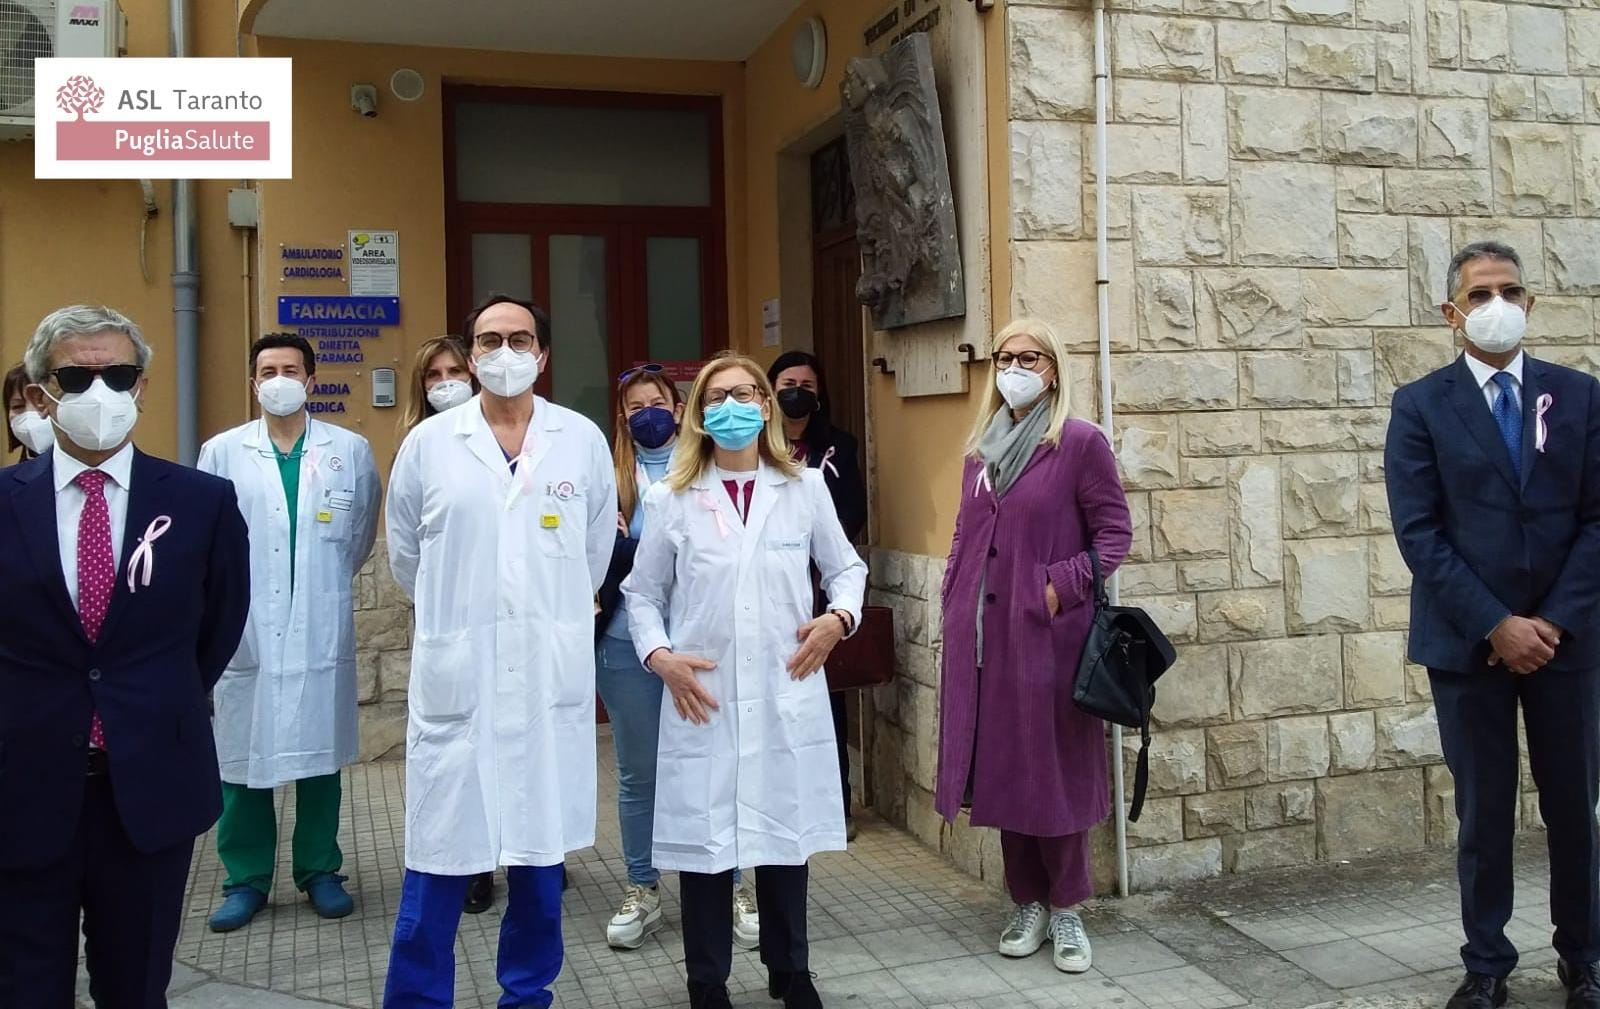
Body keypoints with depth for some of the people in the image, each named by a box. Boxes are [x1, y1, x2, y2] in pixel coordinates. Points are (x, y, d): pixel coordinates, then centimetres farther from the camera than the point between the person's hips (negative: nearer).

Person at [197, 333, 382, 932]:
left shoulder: (351, 451, 3)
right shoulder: (221, 453, 2)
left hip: (322, 632, 0)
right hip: (246, 631, 0)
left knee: (320, 754, 8)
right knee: (243, 758, 4)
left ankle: (320, 871, 22)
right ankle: (246, 878, 18)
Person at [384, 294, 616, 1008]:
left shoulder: (584, 441, 4)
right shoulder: (429, 443, 2)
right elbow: (405, 555, 13)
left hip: (551, 677, 1)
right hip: (454, 676, -1)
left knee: (540, 845, 11)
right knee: (441, 851, 2)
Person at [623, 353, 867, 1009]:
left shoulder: (805, 488, 5)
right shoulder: (670, 500, 3)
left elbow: (846, 569, 15)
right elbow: (642, 593, 9)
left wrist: (839, 618, -3)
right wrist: (658, 655, -6)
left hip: (787, 694, 1)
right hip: (702, 698, -1)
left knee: (786, 835, 10)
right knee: (705, 838, 4)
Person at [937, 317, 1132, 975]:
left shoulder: (1080, 442, -5)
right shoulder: (980, 448, 13)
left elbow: (1115, 532, -7)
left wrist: (1062, 587, -16)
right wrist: (955, 598, 8)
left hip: (1048, 631, -5)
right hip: (983, 632, 5)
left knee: (1053, 767, 3)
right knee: (1000, 767, 9)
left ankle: (1066, 909, 17)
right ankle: (1027, 903, 23)